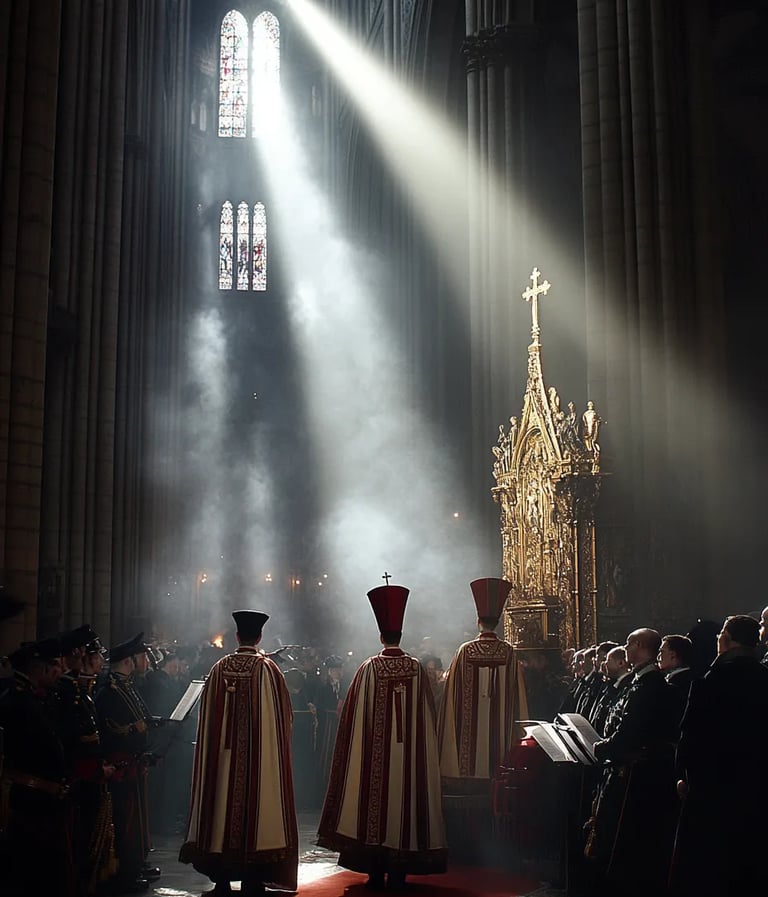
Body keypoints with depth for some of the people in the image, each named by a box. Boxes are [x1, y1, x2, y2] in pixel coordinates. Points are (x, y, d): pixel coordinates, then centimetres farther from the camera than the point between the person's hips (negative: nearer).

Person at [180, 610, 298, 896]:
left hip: (223, 754, 3)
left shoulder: (219, 668, 1)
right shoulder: (268, 669, -7)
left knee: (224, 805, 10)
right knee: (257, 806, 2)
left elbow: (208, 714, 7)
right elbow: (283, 715, -2)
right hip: (260, 756, -3)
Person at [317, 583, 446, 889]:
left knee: (375, 804, 6)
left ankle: (376, 871, 8)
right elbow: (426, 715, 4)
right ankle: (399, 871, 11)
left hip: (376, 751, -2)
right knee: (405, 802, 8)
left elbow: (356, 714, -4)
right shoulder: (417, 669, -1)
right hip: (411, 753, 2)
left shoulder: (369, 668, -8)